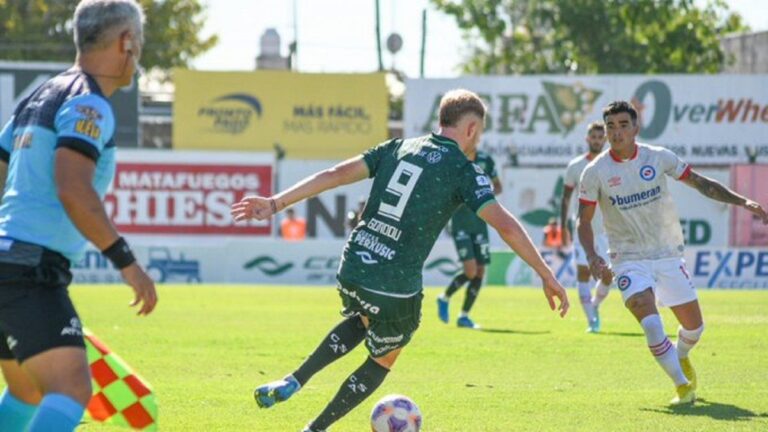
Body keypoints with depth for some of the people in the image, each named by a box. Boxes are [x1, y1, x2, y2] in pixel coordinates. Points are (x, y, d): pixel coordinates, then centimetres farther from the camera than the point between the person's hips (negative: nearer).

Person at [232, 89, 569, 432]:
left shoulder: (398, 148, 10)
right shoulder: (464, 171, -5)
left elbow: (335, 175, 4)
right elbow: (505, 225, -14)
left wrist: (276, 203, 5)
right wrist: (546, 276, -10)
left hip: (351, 271, 5)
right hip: (395, 288, -5)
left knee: (361, 322, 37)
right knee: (382, 361, 22)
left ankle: (292, 383, 22)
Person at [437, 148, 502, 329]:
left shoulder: (485, 160, 2)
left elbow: (497, 186, 15)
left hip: (479, 223, 4)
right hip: (460, 223, -4)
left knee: (480, 272, 1)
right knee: (470, 271, -15)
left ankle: (464, 316, 14)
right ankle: (445, 298, 12)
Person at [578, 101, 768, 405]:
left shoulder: (658, 157, -4)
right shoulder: (595, 172, -8)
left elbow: (699, 183, 6)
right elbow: (584, 220, 1)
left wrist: (742, 202, 0)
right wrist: (592, 257, -14)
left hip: (668, 255, 3)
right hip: (630, 260, -3)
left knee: (694, 325, 9)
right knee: (651, 323, -25)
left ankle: (681, 356, 44)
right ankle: (682, 386, -13)